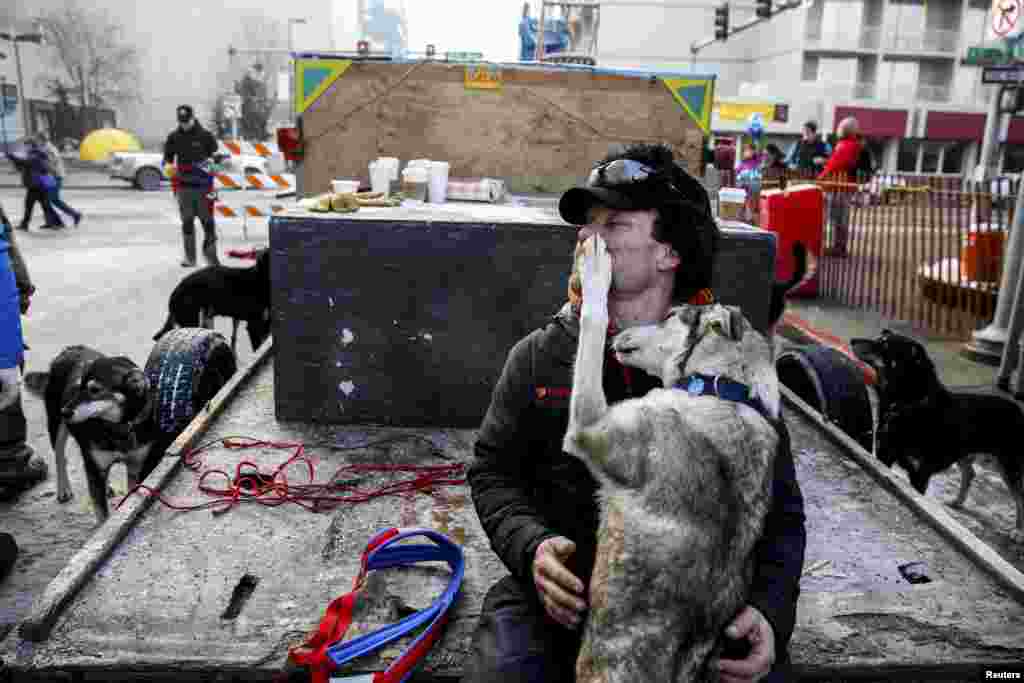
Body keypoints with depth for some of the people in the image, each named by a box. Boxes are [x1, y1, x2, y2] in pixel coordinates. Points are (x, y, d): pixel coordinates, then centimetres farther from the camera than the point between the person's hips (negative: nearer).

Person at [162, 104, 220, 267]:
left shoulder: (205, 135, 2)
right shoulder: (173, 137, 9)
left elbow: (215, 154, 5)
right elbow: (167, 157, 15)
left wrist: (210, 161, -16)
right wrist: (168, 167, -5)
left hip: (203, 185, -2)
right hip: (184, 185, 2)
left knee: (207, 219, -4)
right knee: (187, 221, 5)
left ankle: (210, 252, 10)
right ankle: (190, 257, 11)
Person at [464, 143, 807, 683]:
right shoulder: (537, 356, 3)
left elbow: (780, 510, 4)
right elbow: (493, 472, 7)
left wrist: (769, 611, -14)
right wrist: (532, 547, -14)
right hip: (562, 594, 1)